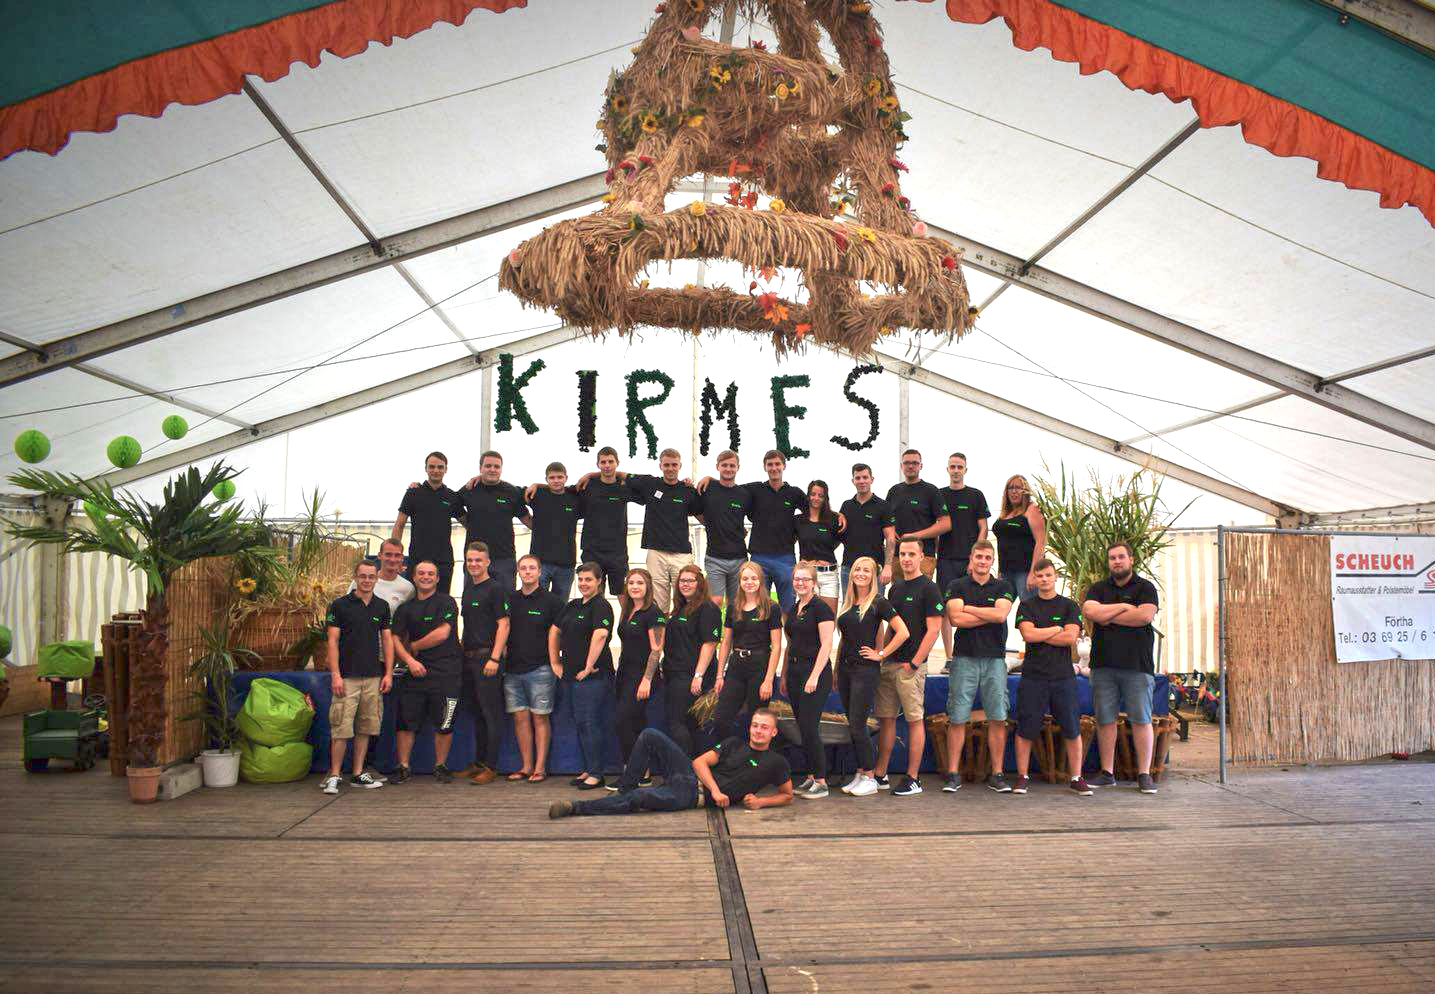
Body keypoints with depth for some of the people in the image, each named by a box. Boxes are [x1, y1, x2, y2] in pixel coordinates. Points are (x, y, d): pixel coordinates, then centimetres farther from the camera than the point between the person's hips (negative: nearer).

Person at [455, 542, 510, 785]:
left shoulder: (495, 589, -7)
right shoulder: (468, 590, 17)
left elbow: (503, 624, -13)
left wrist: (494, 658, -18)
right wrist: (463, 652, 15)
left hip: (487, 658, -8)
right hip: (468, 658, 8)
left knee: (492, 714, -4)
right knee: (477, 713, 14)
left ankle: (491, 767, 0)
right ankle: (478, 763, 22)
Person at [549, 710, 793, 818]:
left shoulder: (776, 763, 7)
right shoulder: (734, 744, 18)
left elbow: (787, 795, 13)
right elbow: (700, 762, 9)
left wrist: (761, 801, -6)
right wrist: (715, 789, -9)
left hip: (696, 797, -5)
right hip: (689, 776, 5)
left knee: (639, 799, -27)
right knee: (649, 736, -16)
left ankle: (576, 807, -19)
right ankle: (624, 789, -7)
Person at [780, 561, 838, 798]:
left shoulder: (821, 608, -9)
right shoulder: (793, 609, 15)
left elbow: (826, 645, -15)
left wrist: (814, 676, -20)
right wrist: (784, 676, 17)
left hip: (815, 672, -8)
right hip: (795, 671, 8)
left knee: (809, 727, -9)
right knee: (803, 728, 10)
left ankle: (821, 781, 0)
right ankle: (811, 777, 18)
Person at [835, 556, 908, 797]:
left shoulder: (878, 603, -8)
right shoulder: (848, 604, 12)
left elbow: (903, 632, -14)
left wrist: (881, 654, -11)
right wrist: (836, 671, 17)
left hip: (866, 670, -7)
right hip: (845, 668, 7)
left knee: (857, 725, -6)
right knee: (853, 725, 10)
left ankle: (869, 778, 5)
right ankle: (860, 774, 19)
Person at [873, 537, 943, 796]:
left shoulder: (928, 588, -6)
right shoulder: (895, 588, 15)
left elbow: (934, 630, -12)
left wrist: (914, 663, -14)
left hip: (911, 665, -7)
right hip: (889, 664, 7)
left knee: (915, 719, -1)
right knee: (886, 718, 10)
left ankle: (912, 779, 5)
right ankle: (879, 775, 17)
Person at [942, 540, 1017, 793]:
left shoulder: (1003, 587, 10)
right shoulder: (957, 586, 7)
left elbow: (1000, 614, -9)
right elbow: (956, 618, -8)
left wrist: (968, 608, -4)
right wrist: (989, 615, -5)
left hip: (994, 658, 2)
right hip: (964, 658, -1)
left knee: (998, 719, 2)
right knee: (957, 719, -1)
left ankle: (996, 774, 11)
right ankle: (952, 775, 5)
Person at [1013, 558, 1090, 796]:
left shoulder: (1069, 605, 8)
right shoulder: (1026, 606, 7)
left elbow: (1071, 637, -7)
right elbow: (1028, 634, -9)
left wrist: (1039, 635, -5)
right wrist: (1057, 629, -4)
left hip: (1063, 676, 1)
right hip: (1033, 676, -1)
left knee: (1072, 730, 4)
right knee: (1025, 729, 1)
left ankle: (1077, 778, 15)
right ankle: (1022, 777, 11)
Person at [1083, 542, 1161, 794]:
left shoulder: (1145, 588, 5)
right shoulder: (1097, 589, 14)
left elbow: (1145, 615, -12)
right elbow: (1090, 611, -5)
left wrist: (1108, 617, -4)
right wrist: (1125, 607, -5)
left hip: (1137, 665, -2)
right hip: (1104, 665, 3)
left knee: (1141, 720, -1)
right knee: (1105, 720, 4)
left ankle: (1144, 774, 7)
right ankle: (1107, 773, 11)